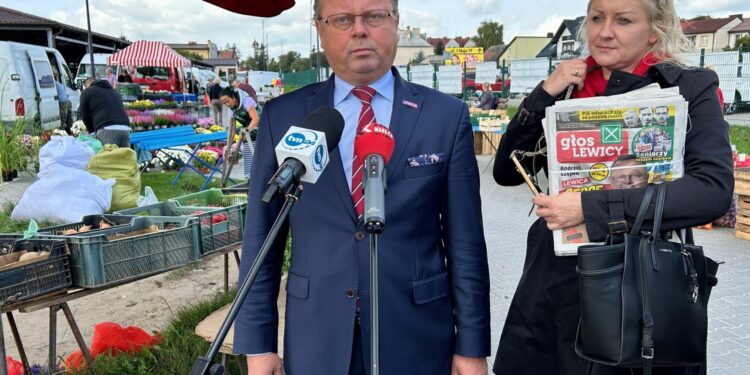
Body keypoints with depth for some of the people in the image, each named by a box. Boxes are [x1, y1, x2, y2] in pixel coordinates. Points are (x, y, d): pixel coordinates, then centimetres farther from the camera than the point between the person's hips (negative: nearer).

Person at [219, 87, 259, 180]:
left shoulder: (247, 101, -14)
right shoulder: (232, 110, 5)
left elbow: (255, 118, -25)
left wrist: (248, 129, -40)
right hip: (248, 137, 7)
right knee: (247, 161, 2)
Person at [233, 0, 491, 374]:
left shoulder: (447, 116, -3)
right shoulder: (281, 117, -1)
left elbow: (465, 243, -2)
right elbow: (261, 239, 1)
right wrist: (257, 342, 0)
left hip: (416, 341, 0)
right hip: (315, 342, 1)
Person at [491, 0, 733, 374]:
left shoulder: (691, 88, -5)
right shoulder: (568, 87, 4)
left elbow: (714, 190, -19)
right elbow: (506, 172, 1)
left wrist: (590, 207, -24)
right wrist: (544, 94, -10)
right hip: (556, 287, 3)